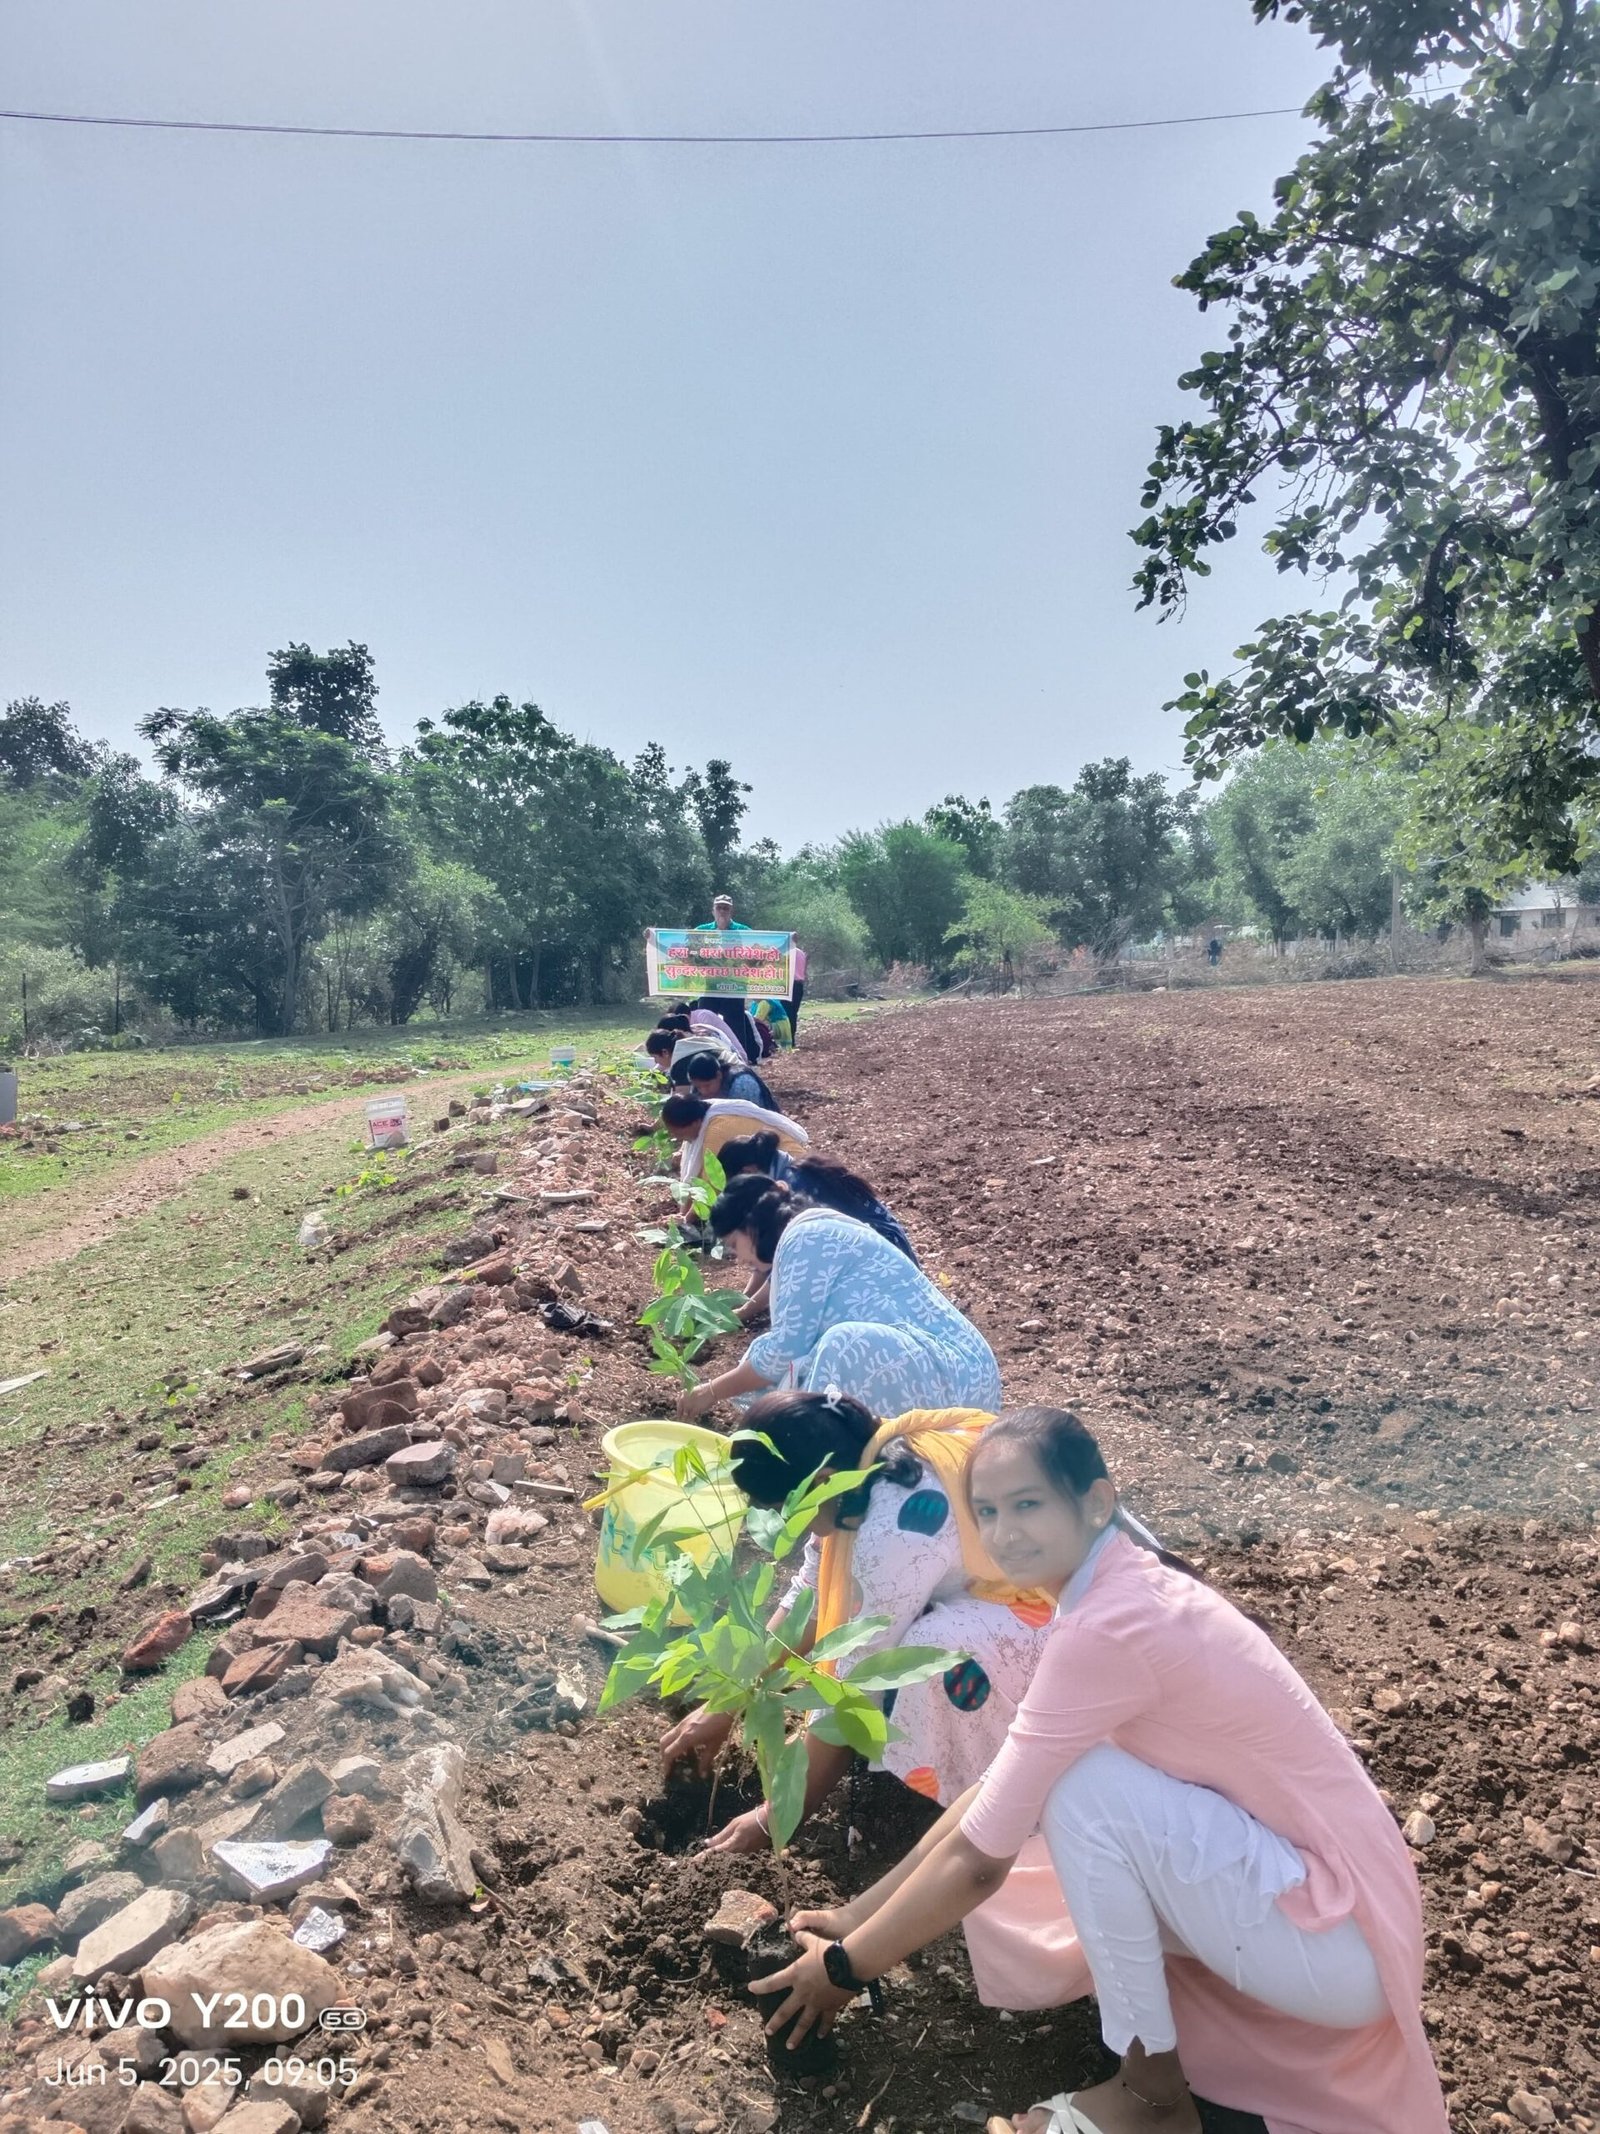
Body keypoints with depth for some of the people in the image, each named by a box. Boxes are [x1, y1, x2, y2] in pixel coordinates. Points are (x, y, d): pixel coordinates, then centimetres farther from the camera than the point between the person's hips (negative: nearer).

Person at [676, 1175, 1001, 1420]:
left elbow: (784, 1347, -13)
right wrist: (720, 1385, 25)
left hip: (955, 1376, -10)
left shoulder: (804, 1238, -11)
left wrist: (714, 1392, 1)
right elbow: (790, 1340, 24)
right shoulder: (816, 1235, 18)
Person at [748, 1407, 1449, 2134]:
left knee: (1081, 1785, -21)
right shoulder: (1124, 1589, 2)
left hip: (1337, 1943, -8)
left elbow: (978, 1859, -19)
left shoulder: (1107, 1627, -26)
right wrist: (862, 1913, 8)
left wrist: (845, 1963, -5)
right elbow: (1000, 1788, 8)